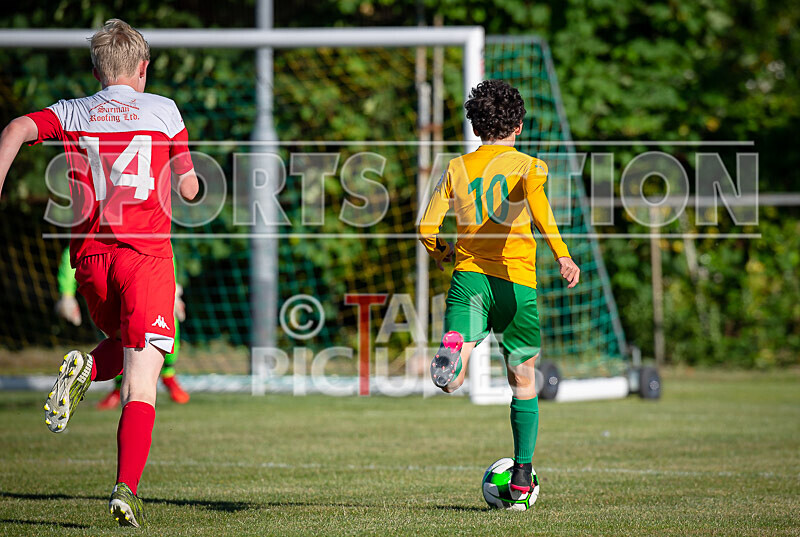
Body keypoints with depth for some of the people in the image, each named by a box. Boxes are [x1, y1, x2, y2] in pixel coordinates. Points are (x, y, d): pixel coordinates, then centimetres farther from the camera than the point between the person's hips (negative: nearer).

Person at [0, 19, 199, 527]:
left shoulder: (73, 113, 11)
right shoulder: (164, 110, 7)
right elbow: (189, 189, 10)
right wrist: (188, 179, 32)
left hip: (90, 254, 3)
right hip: (146, 254, -3)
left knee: (124, 346, 29)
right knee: (141, 385, -6)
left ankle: (87, 368, -4)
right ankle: (127, 488, -22)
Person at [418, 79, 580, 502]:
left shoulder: (457, 169, 14)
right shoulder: (527, 165, 6)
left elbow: (427, 227, 7)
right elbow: (537, 205, -17)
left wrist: (441, 253, 29)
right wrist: (562, 256, -26)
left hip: (468, 276, 1)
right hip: (517, 282, -1)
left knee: (452, 381, -17)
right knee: (523, 380, 18)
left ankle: (453, 348, -53)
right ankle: (522, 475, 17)